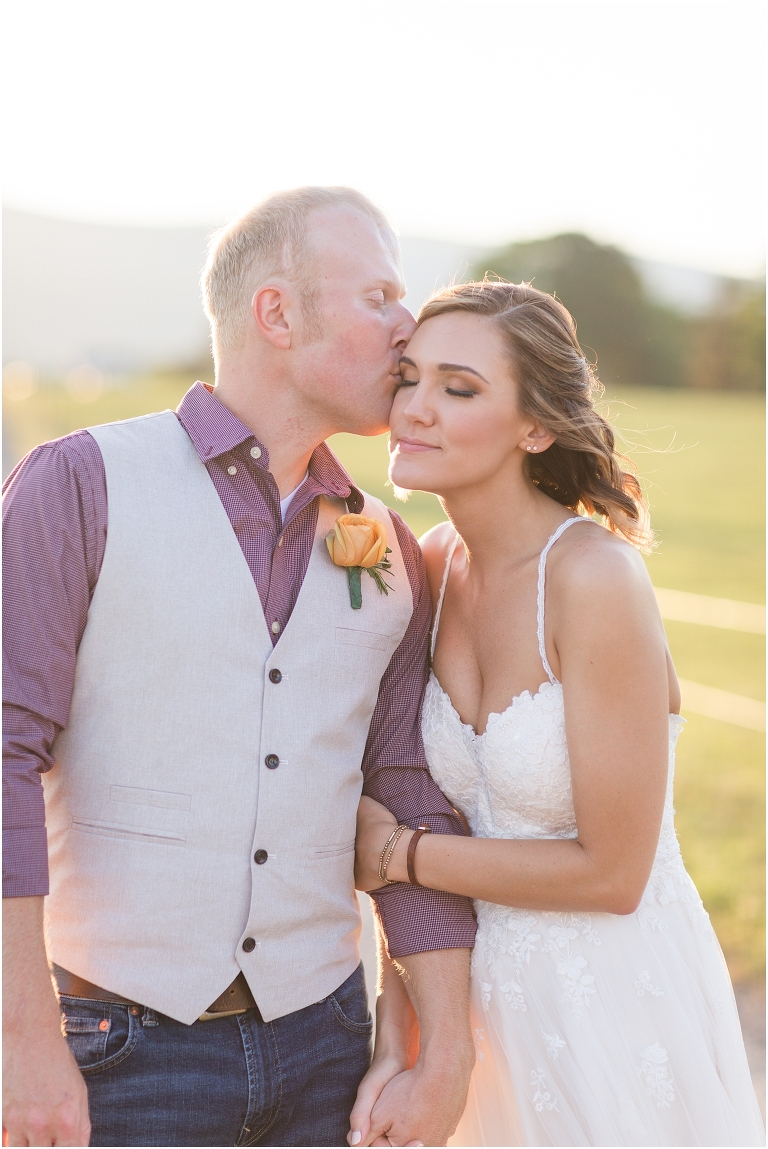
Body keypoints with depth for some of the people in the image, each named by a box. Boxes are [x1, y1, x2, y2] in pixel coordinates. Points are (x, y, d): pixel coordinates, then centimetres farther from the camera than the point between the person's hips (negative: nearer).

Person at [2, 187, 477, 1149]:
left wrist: (444, 1061, 3)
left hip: (321, 1040, 4)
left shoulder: (390, 556, 7)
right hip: (121, 1053, -4)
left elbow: (416, 815, 7)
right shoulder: (82, 486, -7)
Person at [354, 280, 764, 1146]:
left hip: (618, 1000, -6)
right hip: (493, 995, 6)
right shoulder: (437, 561, -3)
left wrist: (396, 854, -12)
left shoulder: (596, 577, -23)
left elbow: (611, 872, -18)